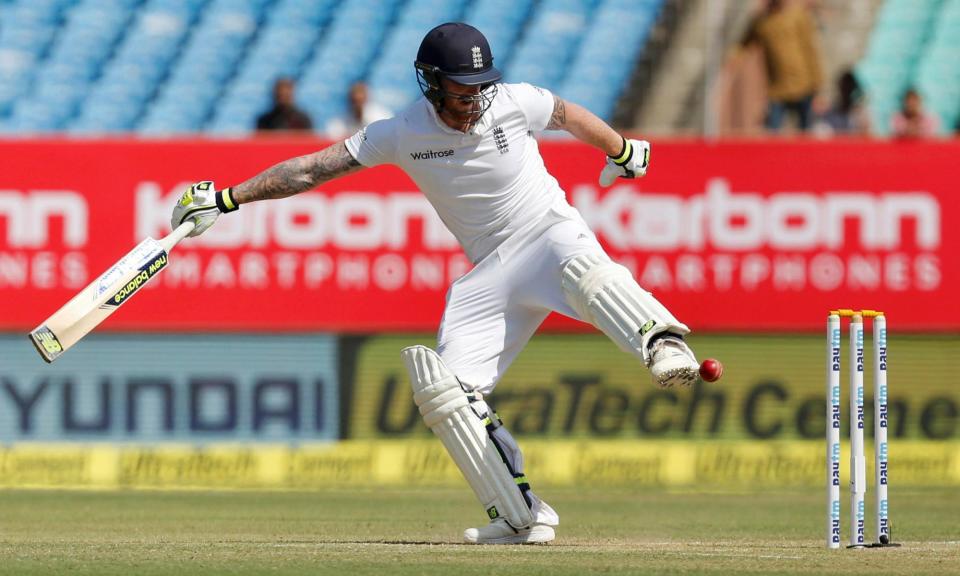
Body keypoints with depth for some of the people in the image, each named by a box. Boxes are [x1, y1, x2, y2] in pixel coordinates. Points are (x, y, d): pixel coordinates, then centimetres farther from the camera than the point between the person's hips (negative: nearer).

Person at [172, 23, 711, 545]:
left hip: (552, 232, -3)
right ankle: (521, 515, -10)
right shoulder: (402, 134, -8)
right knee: (446, 386, -12)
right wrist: (224, 199, -9)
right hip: (492, 271, 3)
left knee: (584, 271, -41)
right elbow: (312, 169, -6)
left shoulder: (514, 103, -11)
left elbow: (572, 116, 12)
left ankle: (666, 346, -60)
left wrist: (622, 152, 28)